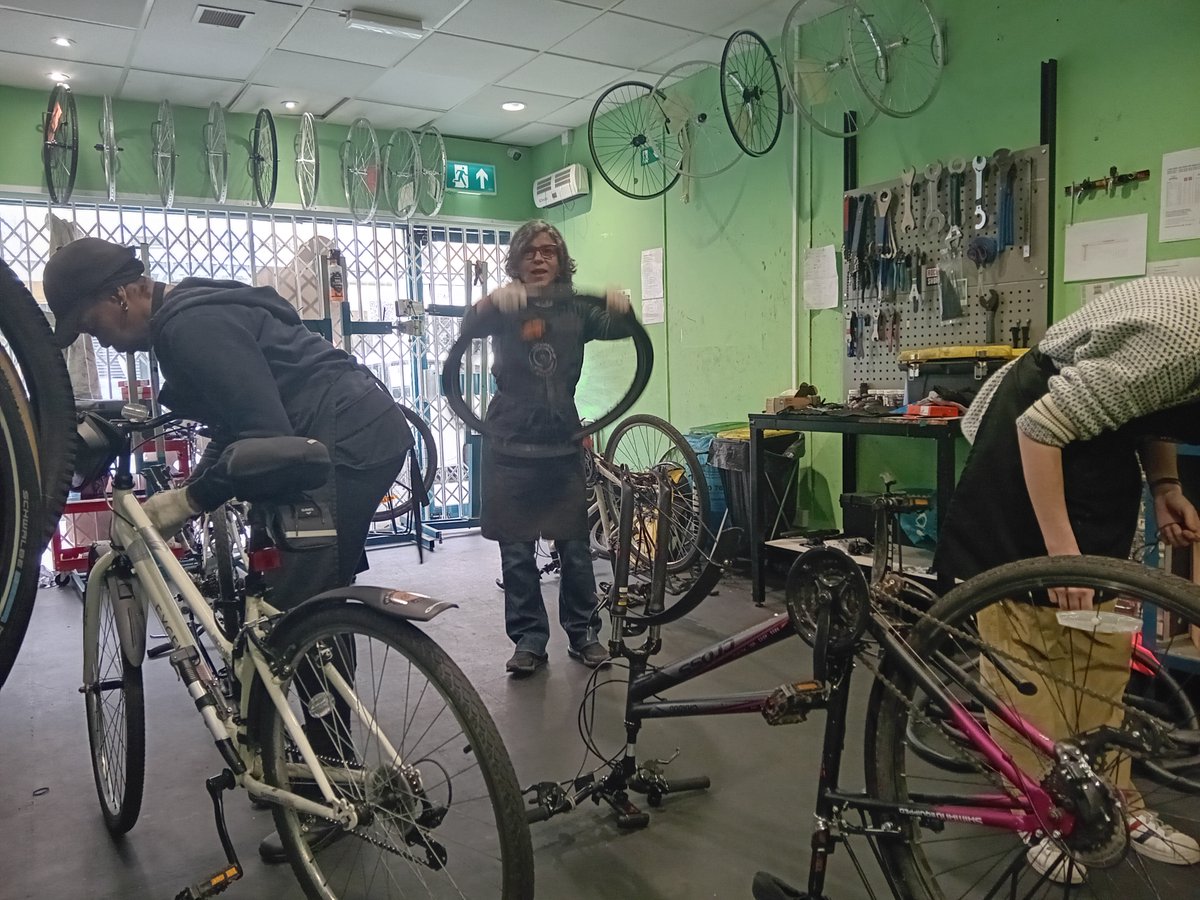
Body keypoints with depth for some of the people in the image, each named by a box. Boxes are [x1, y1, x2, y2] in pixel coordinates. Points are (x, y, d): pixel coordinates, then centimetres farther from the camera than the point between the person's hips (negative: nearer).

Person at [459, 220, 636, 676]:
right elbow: (470, 327, -17)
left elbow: (615, 328, -8)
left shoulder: (576, 308, 8)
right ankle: (529, 640, 15)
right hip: (511, 441, -1)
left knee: (574, 546, 5)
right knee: (517, 550, 4)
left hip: (563, 438, 1)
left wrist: (622, 309, -32)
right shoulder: (505, 308, 3)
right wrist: (491, 301, -39)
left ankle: (583, 633, 20)